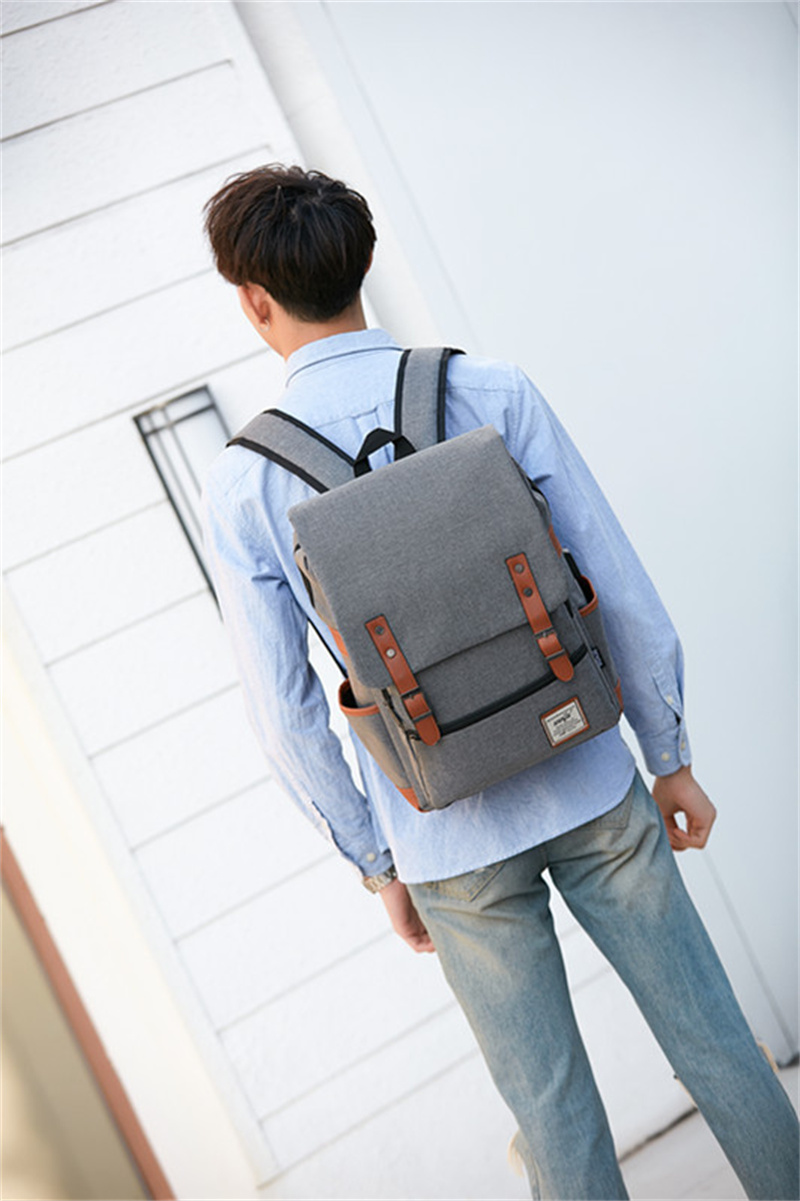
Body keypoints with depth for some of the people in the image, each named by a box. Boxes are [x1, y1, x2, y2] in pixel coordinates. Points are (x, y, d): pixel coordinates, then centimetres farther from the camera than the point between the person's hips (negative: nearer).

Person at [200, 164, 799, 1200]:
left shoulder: (240, 483, -7)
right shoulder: (492, 391, -7)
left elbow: (284, 710, -5)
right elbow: (620, 590, -6)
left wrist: (376, 860, 7)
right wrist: (670, 756, 7)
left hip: (449, 845, 0)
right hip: (589, 793, 1)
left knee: (552, 1106, 17)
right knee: (710, 1037, 19)